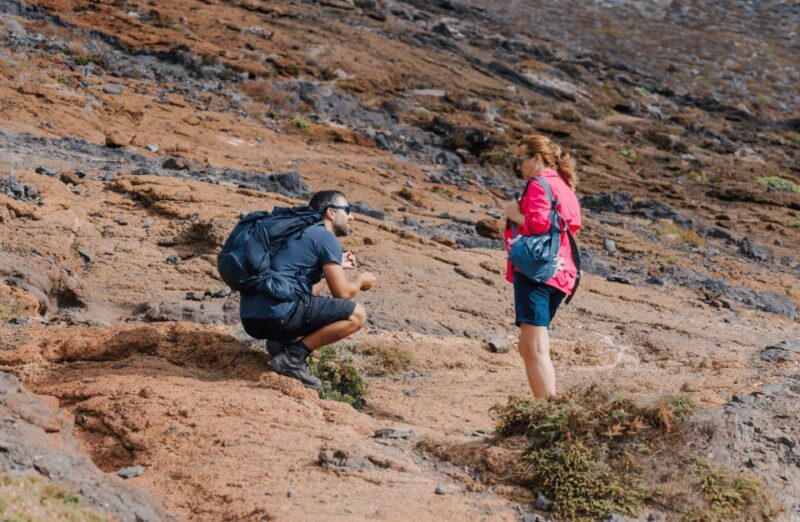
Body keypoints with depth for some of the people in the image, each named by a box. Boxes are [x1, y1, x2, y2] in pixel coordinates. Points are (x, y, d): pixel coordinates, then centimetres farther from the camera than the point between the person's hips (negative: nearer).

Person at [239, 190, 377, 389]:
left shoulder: (299, 232, 27)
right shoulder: (326, 237, -1)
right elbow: (342, 292, -4)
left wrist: (336, 265, 37)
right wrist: (361, 281, 17)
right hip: (278, 315, -9)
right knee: (357, 315, -5)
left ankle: (281, 341, 8)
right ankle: (294, 356, -10)